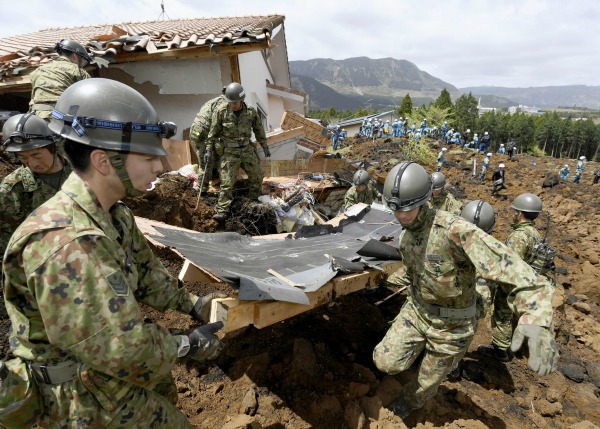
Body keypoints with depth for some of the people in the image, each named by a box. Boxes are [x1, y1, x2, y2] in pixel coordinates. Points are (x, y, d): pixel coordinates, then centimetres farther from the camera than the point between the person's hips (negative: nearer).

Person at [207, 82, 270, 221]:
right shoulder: (221, 112, -12)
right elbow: (213, 133, -4)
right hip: (229, 151, -3)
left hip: (247, 149, 4)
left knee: (257, 175, 13)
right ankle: (222, 211, -2)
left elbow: (258, 129, 8)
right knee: (227, 182, -7)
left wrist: (265, 146, 12)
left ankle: (255, 199, 38)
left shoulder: (251, 111, -5)